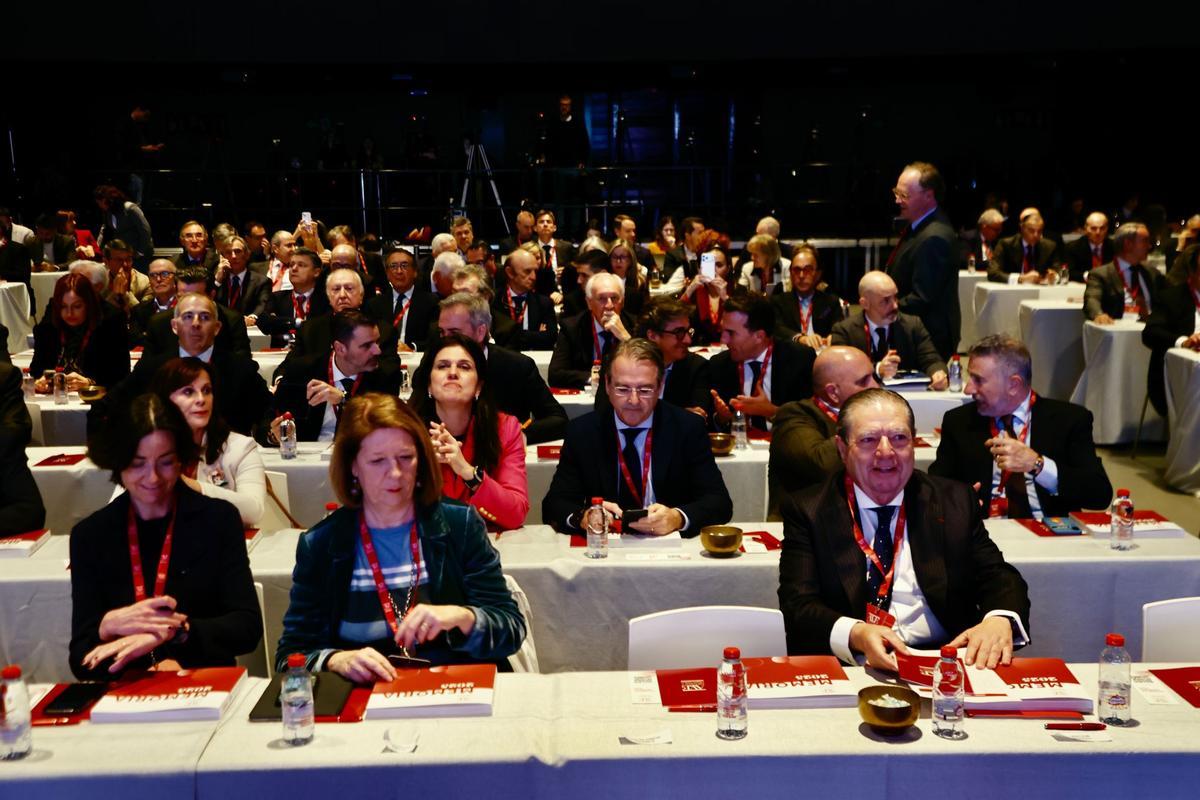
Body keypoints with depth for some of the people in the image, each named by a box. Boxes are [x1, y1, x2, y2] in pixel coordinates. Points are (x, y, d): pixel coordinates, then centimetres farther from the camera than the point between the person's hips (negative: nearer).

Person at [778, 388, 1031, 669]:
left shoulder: (953, 501, 12)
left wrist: (1001, 620, -16)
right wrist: (855, 634, -26)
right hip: (848, 671, -1)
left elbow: (999, 578, 9)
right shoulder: (807, 510, 3)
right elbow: (798, 606, -5)